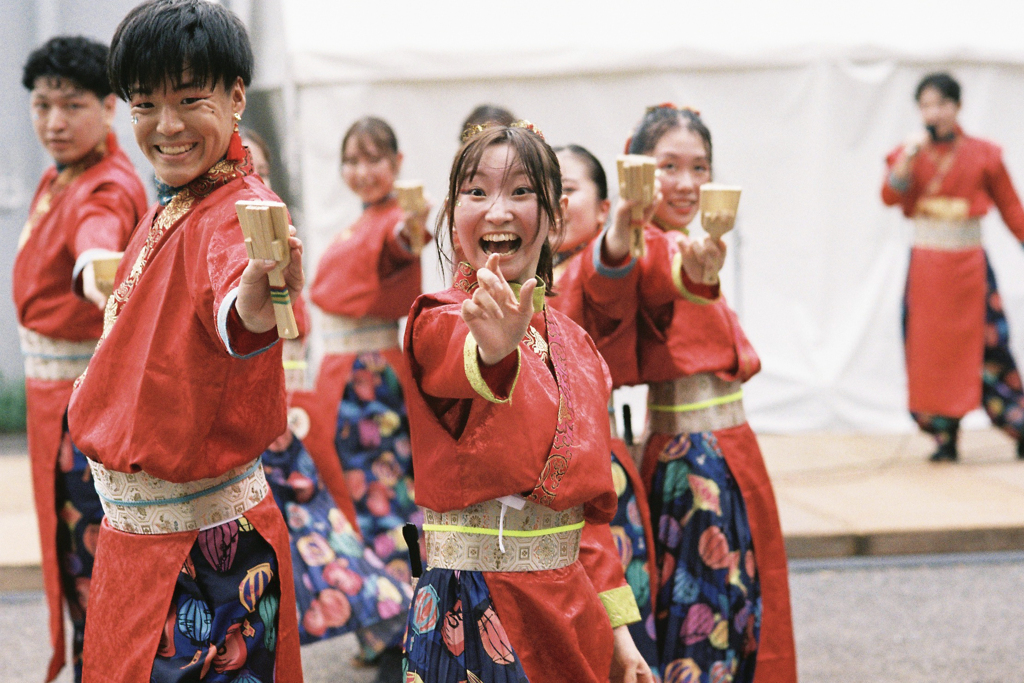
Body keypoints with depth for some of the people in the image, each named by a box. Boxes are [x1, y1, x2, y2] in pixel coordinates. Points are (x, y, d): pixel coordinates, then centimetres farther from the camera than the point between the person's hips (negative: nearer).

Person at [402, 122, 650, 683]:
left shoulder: (573, 344, 9)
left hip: (570, 611, 5)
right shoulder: (440, 322, -8)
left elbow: (591, 499, 13)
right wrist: (494, 349, -58)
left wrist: (617, 626, 8)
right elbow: (458, 365, -34)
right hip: (474, 610, -5)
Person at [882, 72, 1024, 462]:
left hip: (969, 264, -1)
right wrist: (910, 155, -20)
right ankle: (945, 437, 7)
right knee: (932, 349, 2)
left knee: (987, 346, -4)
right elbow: (890, 196, -11)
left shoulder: (983, 155, 1)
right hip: (926, 265, 1)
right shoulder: (909, 155, 5)